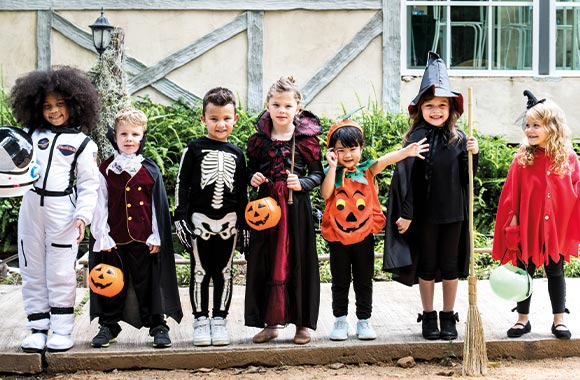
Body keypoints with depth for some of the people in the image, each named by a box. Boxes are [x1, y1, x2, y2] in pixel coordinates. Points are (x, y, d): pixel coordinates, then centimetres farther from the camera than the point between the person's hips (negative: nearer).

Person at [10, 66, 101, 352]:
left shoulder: (82, 143, 2)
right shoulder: (32, 134, 10)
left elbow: (89, 184, 0)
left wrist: (83, 215, -11)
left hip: (62, 210, -4)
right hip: (31, 206, 4)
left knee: (60, 273, 0)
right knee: (32, 271, 7)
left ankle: (62, 330, 9)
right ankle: (38, 329, 14)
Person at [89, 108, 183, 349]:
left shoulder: (150, 170, 3)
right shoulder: (106, 170, 3)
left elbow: (159, 205, 3)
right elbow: (100, 205, 2)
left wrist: (156, 237, -2)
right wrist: (101, 237, -4)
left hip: (143, 239, -1)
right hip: (114, 239, 1)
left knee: (149, 282, 5)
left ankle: (158, 325, 13)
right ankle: (108, 326, 21)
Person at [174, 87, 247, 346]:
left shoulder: (236, 154, 8)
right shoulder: (195, 149, 0)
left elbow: (243, 192, 13)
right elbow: (181, 184, -1)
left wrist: (245, 223, 9)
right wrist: (180, 217, -8)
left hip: (228, 221, 3)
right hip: (200, 220, -2)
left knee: (224, 273, 7)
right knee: (200, 272, 3)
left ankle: (219, 320, 16)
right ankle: (200, 321, 12)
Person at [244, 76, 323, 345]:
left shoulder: (306, 138, -2)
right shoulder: (259, 139, 4)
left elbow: (318, 174, 3)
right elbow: (252, 169, 16)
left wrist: (302, 183, -15)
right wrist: (253, 178, -5)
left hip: (297, 209, -2)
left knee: (298, 263, 3)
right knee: (266, 263, 6)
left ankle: (302, 323, 14)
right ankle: (270, 322, 17)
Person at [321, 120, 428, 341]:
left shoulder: (367, 170, -1)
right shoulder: (332, 172, -2)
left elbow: (383, 161, -18)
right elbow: (325, 193, -18)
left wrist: (405, 152, -35)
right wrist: (333, 166, -20)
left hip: (364, 236, 1)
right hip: (338, 237, -1)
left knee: (364, 282, 10)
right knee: (340, 283, 10)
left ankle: (364, 321, 21)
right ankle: (340, 321, 20)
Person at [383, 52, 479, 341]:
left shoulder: (458, 139, 0)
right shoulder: (416, 139, -7)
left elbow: (466, 178, 4)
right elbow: (406, 178, -8)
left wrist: (473, 155, -13)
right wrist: (406, 214, -10)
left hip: (453, 212, 2)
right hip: (424, 213, -2)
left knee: (450, 265, 11)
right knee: (426, 265, 10)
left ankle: (448, 317, 24)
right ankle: (428, 317, 23)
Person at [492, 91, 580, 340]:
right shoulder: (522, 160, -6)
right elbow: (511, 197, -5)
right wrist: (513, 225, -8)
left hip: (557, 229, 0)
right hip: (527, 228, 0)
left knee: (555, 272, 12)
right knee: (525, 272, 9)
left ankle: (559, 320, 22)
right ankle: (523, 319, 22)